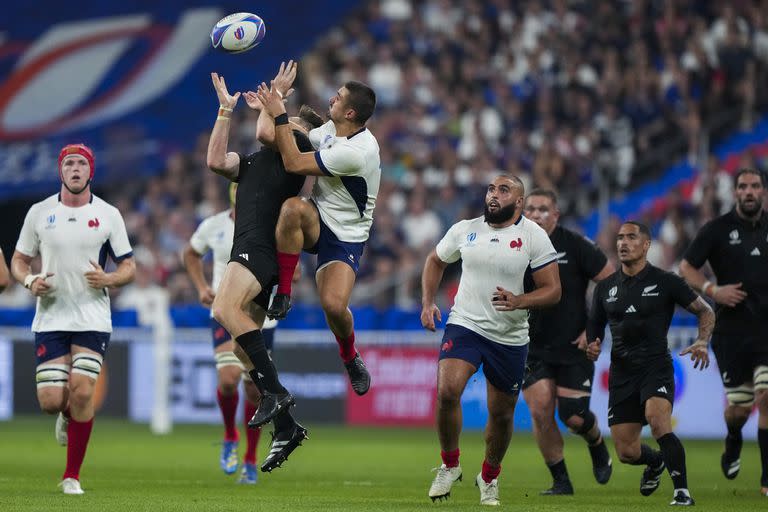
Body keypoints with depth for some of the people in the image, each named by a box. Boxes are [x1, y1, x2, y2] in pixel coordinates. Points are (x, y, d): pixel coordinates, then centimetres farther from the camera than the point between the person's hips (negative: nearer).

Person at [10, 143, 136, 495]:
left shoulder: (108, 215, 2)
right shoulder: (39, 213, 4)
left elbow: (128, 267, 7)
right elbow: (19, 260, 12)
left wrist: (107, 279, -15)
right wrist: (29, 281, -10)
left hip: (93, 319, -1)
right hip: (50, 318, 1)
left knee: (81, 392, -14)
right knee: (50, 401, -8)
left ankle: (72, 476, -1)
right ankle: (68, 416, 32)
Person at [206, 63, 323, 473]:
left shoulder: (299, 145, 5)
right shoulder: (255, 161, 29)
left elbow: (265, 132, -11)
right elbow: (216, 161, 18)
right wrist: (226, 110, 20)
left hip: (262, 244, -9)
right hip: (246, 250, 9)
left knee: (225, 309, -31)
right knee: (243, 346, 4)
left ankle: (274, 391, -30)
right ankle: (286, 427, 7)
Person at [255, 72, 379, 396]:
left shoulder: (356, 152, -28)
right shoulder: (331, 129, -2)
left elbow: (294, 164, -24)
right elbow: (297, 141, 21)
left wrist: (280, 116, -19)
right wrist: (271, 110, 7)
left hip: (345, 237, -6)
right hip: (315, 223, 6)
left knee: (334, 305, -24)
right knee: (292, 207, -32)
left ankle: (350, 357, 12)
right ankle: (284, 291, -19)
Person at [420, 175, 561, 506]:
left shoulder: (533, 236, -6)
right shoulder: (464, 230, 2)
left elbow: (552, 290, -7)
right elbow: (435, 261, 21)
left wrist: (519, 301, -24)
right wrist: (428, 303, 9)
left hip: (510, 338, 0)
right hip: (465, 326, 0)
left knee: (501, 414, 8)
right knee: (447, 391, -23)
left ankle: (489, 477, 34)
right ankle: (449, 465, -1)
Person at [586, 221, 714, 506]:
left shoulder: (665, 282, -1)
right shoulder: (606, 287, 10)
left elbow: (705, 311, 5)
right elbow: (595, 326, 22)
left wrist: (702, 342, -13)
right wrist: (592, 347, -1)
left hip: (656, 366, -4)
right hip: (621, 373, 4)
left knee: (657, 422, -32)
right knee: (626, 453, 2)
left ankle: (682, 491, -24)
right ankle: (655, 463, 38)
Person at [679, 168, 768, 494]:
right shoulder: (718, 229, -1)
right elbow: (686, 267, 3)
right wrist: (711, 290, -14)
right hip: (732, 330, -1)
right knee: (739, 406, 2)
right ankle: (733, 443, 39)